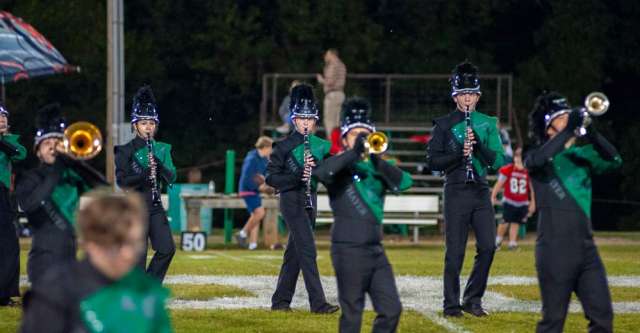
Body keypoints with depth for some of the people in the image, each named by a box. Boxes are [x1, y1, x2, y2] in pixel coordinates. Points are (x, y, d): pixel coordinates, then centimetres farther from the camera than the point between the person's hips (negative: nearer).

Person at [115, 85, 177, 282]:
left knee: (167, 249, -4)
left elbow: (171, 178, 4)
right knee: (138, 254, -4)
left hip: (155, 207, 5)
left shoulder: (162, 149, 11)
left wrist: (159, 165, -16)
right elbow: (121, 181, -11)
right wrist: (144, 175, -26)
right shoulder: (126, 151, -3)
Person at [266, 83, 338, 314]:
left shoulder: (321, 146, 10)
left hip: (310, 199, 6)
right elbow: (271, 177, -7)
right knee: (308, 250, -13)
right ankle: (318, 302, -17)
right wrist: (297, 176, -21)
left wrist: (316, 166, -13)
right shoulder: (284, 147, -5)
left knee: (295, 251, 10)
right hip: (292, 200, -6)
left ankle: (280, 301, 18)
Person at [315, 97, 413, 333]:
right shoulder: (339, 166, 0)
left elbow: (404, 182, -5)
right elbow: (321, 172, -24)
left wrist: (376, 160, -17)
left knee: (391, 310, 2)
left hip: (375, 249, 6)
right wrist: (354, 152, -20)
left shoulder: (377, 168, 14)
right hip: (348, 250, -6)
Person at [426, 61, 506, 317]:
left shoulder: (487, 124, 9)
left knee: (487, 246, -4)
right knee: (455, 251, -2)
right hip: (456, 192, -3)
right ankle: (452, 304, 5)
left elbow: (498, 161, 3)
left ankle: (473, 299, 10)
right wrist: (460, 153, -16)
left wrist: (478, 144, -13)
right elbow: (432, 162, -2)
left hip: (481, 192, 3)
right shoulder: (444, 125, 2)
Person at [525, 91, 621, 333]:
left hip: (586, 247, 5)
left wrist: (591, 133, -17)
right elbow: (536, 161, -24)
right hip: (555, 251, -5)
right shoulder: (540, 157, 1)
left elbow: (613, 161, -3)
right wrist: (569, 130, -26)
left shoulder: (581, 155, 13)